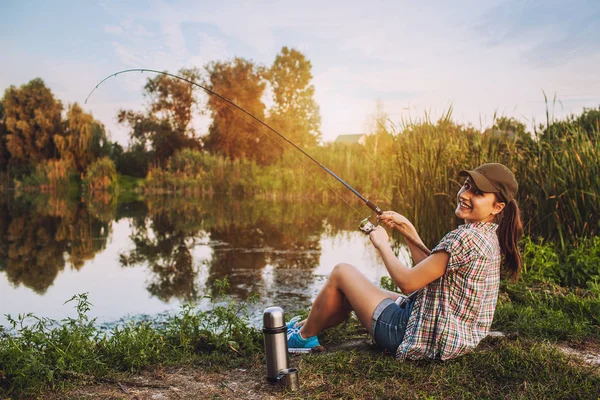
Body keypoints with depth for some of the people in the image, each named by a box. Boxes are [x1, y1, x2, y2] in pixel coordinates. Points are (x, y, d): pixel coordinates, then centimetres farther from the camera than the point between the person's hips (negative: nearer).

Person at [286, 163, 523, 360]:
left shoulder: (467, 237, -25)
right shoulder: (488, 236, 5)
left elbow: (407, 282, -24)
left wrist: (382, 244, -9)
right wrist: (408, 231, 5)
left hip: (425, 341, -9)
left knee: (342, 272, 5)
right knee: (352, 291, 24)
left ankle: (303, 338, 25)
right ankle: (303, 325, 42)